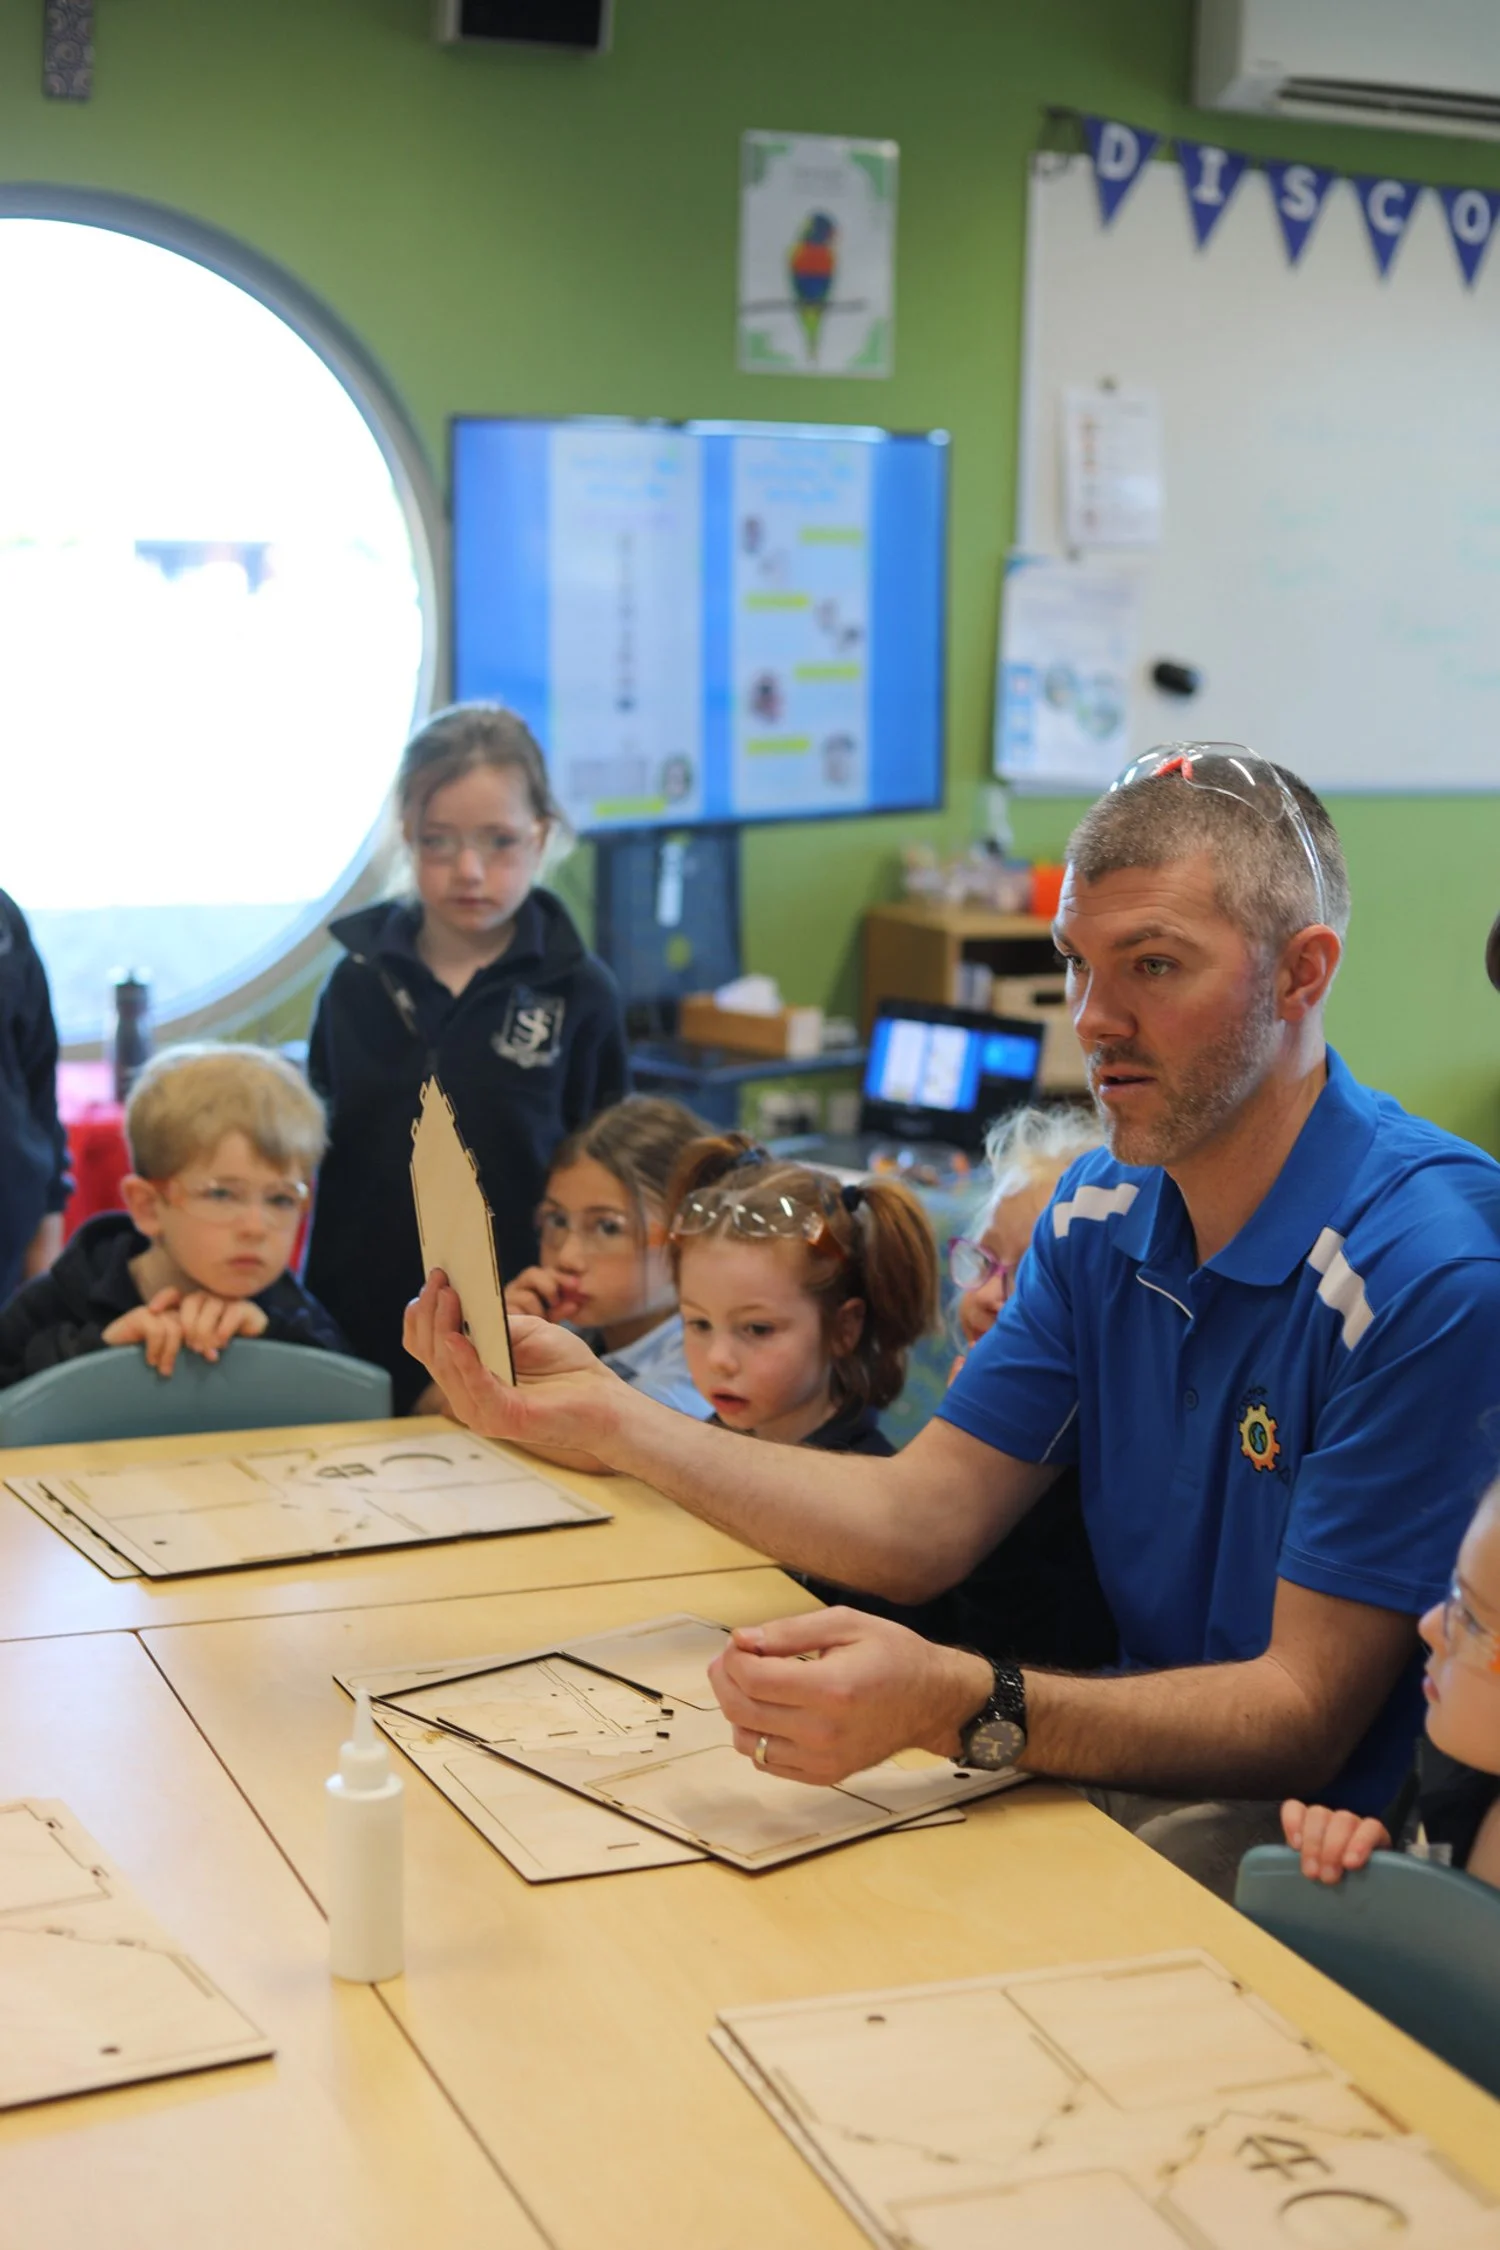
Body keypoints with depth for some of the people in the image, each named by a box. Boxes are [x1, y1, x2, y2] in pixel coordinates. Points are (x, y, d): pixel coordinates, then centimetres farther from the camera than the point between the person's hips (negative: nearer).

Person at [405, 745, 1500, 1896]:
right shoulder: (1104, 1212, 4)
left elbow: (1304, 1716, -23)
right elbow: (920, 1522, 1)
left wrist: (959, 1705, -38)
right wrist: (600, 1409, -9)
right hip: (1158, 1759, 6)